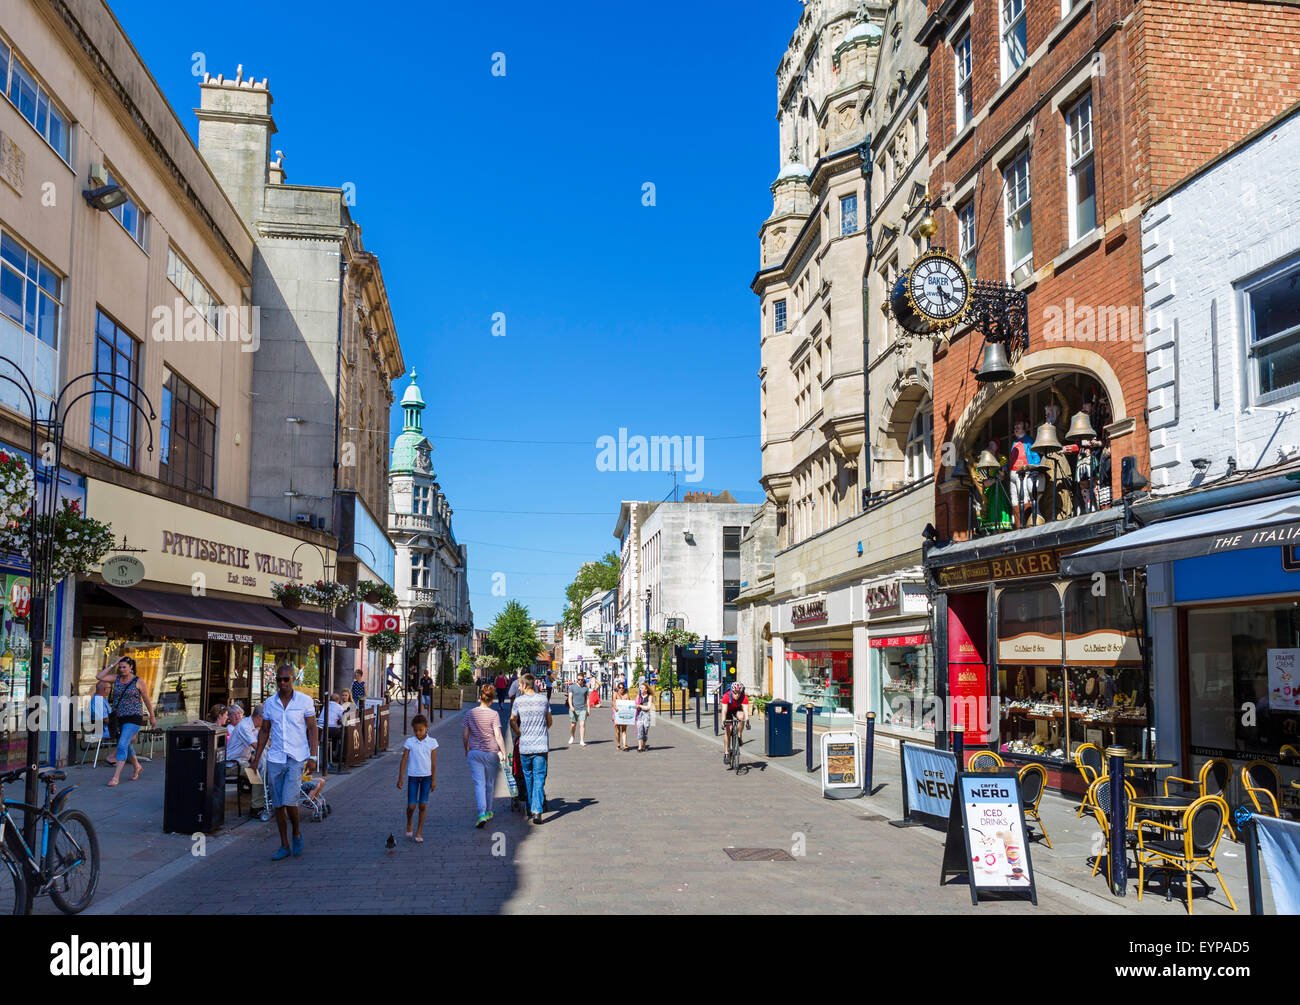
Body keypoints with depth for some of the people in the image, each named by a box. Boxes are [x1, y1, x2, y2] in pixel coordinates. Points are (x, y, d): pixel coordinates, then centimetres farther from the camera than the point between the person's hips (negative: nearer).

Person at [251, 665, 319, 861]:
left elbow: (312, 729, -1)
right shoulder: (269, 703, 6)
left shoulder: (305, 701, -3)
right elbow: (264, 731, 14)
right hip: (275, 759, 4)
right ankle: (284, 846, 16)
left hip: (297, 758, -4)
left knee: (289, 800, -14)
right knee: (278, 804, 6)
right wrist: (257, 756, 8)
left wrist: (312, 757, -7)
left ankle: (297, 833, 13)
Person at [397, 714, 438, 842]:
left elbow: (434, 762, 0)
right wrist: (400, 778, -4)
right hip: (413, 776, 0)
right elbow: (404, 760, -1)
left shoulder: (432, 742, -2)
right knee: (411, 805, -3)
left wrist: (434, 780, -2)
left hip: (426, 776, 0)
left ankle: (419, 833, 11)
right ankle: (409, 824, 28)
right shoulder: (409, 742, -2)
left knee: (423, 805, 1)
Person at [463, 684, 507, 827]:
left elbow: (465, 735, 4)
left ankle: (482, 814, -17)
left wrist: (466, 750, 18)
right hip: (491, 752, -1)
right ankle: (488, 811, 28)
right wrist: (503, 752, -4)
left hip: (474, 752, 1)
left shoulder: (470, 714, 0)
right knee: (489, 783, 15)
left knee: (479, 783, -2)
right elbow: (498, 736, -12)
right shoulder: (494, 715, -8)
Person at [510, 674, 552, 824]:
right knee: (539, 777, -1)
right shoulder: (544, 700, 2)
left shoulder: (518, 701, -3)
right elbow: (549, 722, 11)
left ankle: (530, 809, 23)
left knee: (528, 777, 15)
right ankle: (537, 811, -12)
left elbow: (512, 721, 5)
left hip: (525, 745, 0)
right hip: (541, 745, 0)